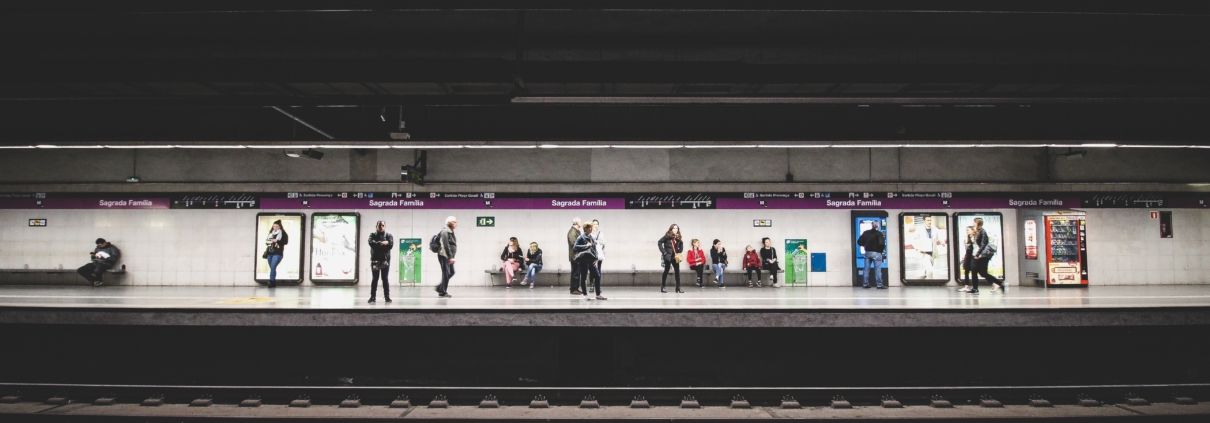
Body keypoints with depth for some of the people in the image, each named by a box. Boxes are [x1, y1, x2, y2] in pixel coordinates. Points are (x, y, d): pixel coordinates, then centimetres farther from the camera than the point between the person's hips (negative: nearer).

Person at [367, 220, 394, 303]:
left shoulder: (389, 235, 7)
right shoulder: (373, 235, 7)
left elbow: (391, 245, -10)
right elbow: (371, 243, -13)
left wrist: (377, 244, -15)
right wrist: (382, 243, -19)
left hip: (385, 259, 0)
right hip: (375, 259, 0)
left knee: (385, 278, 3)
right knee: (374, 278, 3)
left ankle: (387, 296, 7)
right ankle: (372, 297, 6)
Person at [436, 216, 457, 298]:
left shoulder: (450, 232, 15)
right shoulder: (445, 232, -16)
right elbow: (446, 246, -23)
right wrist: (450, 257, -25)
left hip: (448, 257, 10)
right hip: (444, 256, -10)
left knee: (451, 272, 14)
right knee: (446, 274, -4)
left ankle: (440, 288, 23)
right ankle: (442, 292, 5)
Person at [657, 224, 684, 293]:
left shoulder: (678, 238, 6)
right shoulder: (667, 236, -8)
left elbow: (681, 245, 16)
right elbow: (659, 243, -10)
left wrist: (679, 252, 0)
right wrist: (664, 252, -12)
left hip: (675, 257, 5)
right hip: (668, 256, -5)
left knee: (677, 271, 2)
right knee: (666, 270, 0)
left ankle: (678, 288, 8)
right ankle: (663, 287, 10)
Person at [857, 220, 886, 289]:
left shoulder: (866, 232, 4)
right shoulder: (879, 233, -10)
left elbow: (859, 241, 5)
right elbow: (882, 244, -18)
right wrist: (882, 250, 0)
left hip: (867, 252, 5)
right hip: (876, 253, -5)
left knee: (867, 269, 9)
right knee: (877, 269, -2)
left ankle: (865, 284, 10)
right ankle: (879, 285, -2)